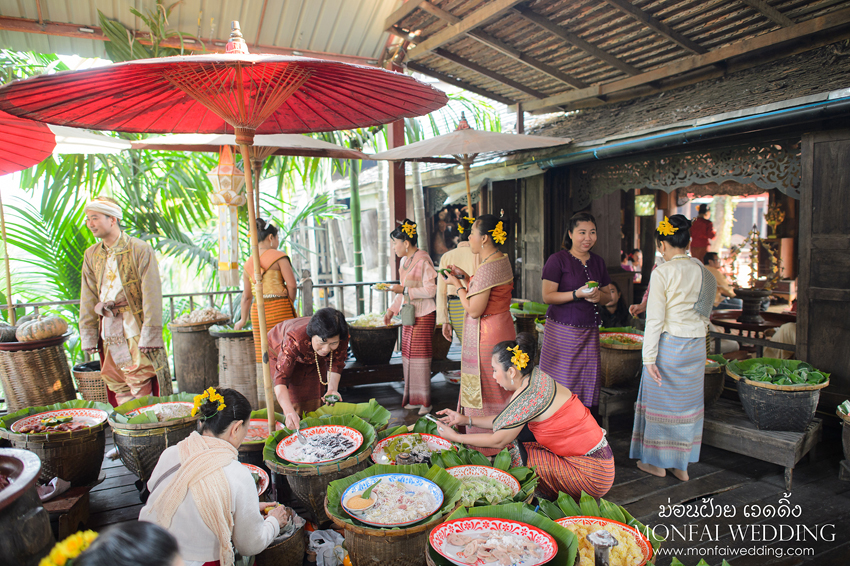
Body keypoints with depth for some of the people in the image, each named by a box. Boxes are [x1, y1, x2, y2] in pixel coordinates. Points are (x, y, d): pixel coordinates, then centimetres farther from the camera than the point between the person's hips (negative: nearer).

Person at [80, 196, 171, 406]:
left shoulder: (140, 249, -6)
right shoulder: (91, 255, 11)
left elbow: (151, 294, -10)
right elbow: (88, 299, 14)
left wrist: (149, 334, -15)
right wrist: (88, 337, 8)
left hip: (135, 327, -5)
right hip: (108, 331, 6)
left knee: (141, 386, -4)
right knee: (116, 387, 9)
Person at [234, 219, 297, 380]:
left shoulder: (248, 264, 13)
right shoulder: (278, 256, -3)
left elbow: (246, 296, 16)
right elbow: (292, 285, -11)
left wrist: (243, 320, 27)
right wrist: (289, 305, 4)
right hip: (279, 308, -5)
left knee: (263, 355, 8)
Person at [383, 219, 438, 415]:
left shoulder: (423, 260, -13)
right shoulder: (404, 261, 14)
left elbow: (431, 290, -17)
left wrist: (404, 289, -18)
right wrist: (391, 310, 16)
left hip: (423, 315, -8)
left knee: (420, 356, -4)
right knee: (408, 355, 8)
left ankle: (425, 401, 6)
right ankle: (413, 398, 17)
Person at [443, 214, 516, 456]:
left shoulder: (487, 268, -23)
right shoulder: (503, 260, 8)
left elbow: (474, 310, -22)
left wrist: (457, 285, -10)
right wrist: (465, 277, 12)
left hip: (486, 336, -10)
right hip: (502, 330, 10)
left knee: (483, 393, 2)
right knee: (499, 392, 19)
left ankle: (486, 451, 15)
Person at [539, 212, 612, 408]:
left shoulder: (598, 262, 14)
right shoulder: (558, 260, -5)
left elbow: (608, 296, 20)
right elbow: (547, 296, -10)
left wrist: (598, 296, -3)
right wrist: (577, 294, -20)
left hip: (589, 330, 6)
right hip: (562, 330, -5)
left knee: (587, 381, 5)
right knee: (562, 381, -3)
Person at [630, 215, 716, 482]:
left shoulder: (662, 272, -15)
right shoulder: (702, 271, 5)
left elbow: (655, 320, -16)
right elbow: (706, 314, 12)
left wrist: (649, 358, -13)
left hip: (669, 343, -6)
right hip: (696, 344, 6)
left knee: (661, 400, 8)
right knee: (688, 402, 15)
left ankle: (657, 462, 21)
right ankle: (682, 465, 26)